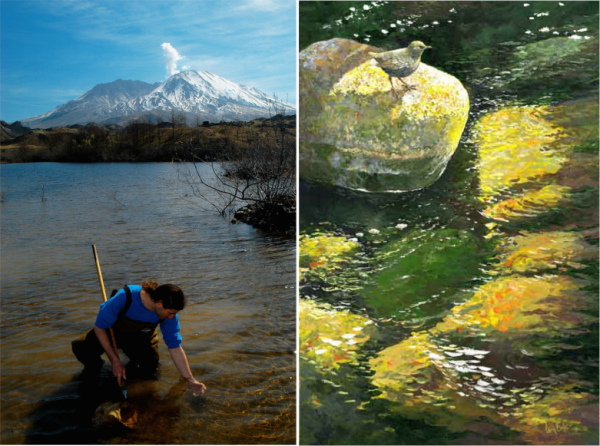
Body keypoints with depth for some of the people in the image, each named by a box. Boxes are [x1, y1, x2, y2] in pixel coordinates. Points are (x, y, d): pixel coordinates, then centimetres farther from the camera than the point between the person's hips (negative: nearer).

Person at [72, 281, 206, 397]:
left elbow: (176, 348, -18)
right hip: (112, 333, -3)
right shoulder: (125, 297, -39)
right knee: (81, 347, -28)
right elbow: (99, 327, -26)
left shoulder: (169, 315, -26)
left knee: (149, 373, -17)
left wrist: (191, 381, -22)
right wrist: (115, 361, -27)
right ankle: (94, 367, 7)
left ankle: (134, 363, 19)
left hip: (141, 341, 3)